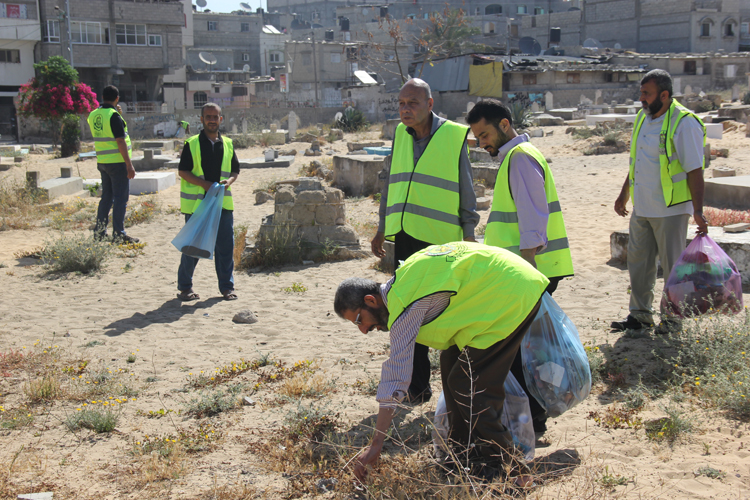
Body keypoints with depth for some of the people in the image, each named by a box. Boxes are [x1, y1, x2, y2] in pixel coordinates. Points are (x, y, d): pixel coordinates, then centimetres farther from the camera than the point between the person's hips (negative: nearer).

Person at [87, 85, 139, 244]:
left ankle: (99, 232, 18)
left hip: (102, 162, 8)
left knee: (106, 197, 16)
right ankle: (118, 234, -1)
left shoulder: (93, 115, 9)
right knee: (121, 198, -2)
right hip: (117, 162, -8)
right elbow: (120, 141, -19)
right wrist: (129, 165, -18)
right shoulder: (114, 116, -15)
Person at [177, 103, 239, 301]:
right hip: (196, 203, -3)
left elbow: (235, 171, 15)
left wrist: (229, 181, -7)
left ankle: (227, 287, 14)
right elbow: (183, 171, -3)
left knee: (226, 245, 3)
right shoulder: (192, 144, 0)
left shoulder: (228, 144, 10)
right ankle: (184, 286, 16)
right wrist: (204, 184, -16)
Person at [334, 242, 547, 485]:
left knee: (468, 384, -10)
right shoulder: (402, 280, 9)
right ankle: (462, 450, 22)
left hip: (514, 294, -10)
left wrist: (375, 446, -17)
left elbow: (396, 374, -19)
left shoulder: (404, 304, -18)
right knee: (451, 363, 13)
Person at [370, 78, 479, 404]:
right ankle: (417, 386, 20)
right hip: (406, 236, 5)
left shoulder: (453, 135, -6)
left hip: (442, 240, -5)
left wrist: (468, 235, -4)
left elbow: (466, 190, -2)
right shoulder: (400, 134, 9)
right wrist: (382, 229, 20)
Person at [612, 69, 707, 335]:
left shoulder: (684, 123, -14)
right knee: (638, 261, 12)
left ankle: (673, 318, 17)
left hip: (671, 210, -7)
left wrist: (698, 211, -20)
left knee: (673, 265, 4)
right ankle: (640, 313, 26)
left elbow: (694, 170, -16)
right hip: (641, 208, 7)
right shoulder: (643, 118, 9)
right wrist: (624, 194, 23)